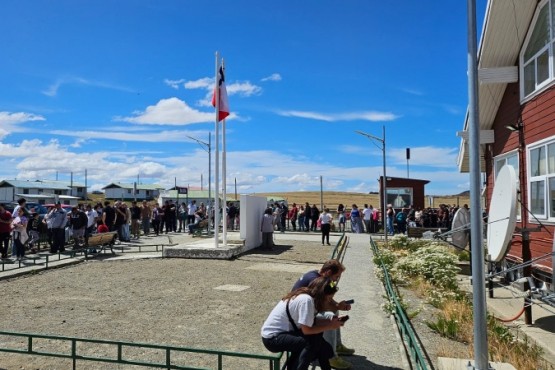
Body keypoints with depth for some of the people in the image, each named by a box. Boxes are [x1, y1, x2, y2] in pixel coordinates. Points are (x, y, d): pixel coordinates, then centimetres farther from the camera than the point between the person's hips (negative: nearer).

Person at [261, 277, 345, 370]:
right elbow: (307, 330, -23)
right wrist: (330, 326, -13)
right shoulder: (306, 300, -24)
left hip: (281, 331, 9)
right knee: (314, 341, -20)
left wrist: (330, 321, -4)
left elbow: (310, 321, 5)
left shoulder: (304, 295, 2)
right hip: (272, 338, -9)